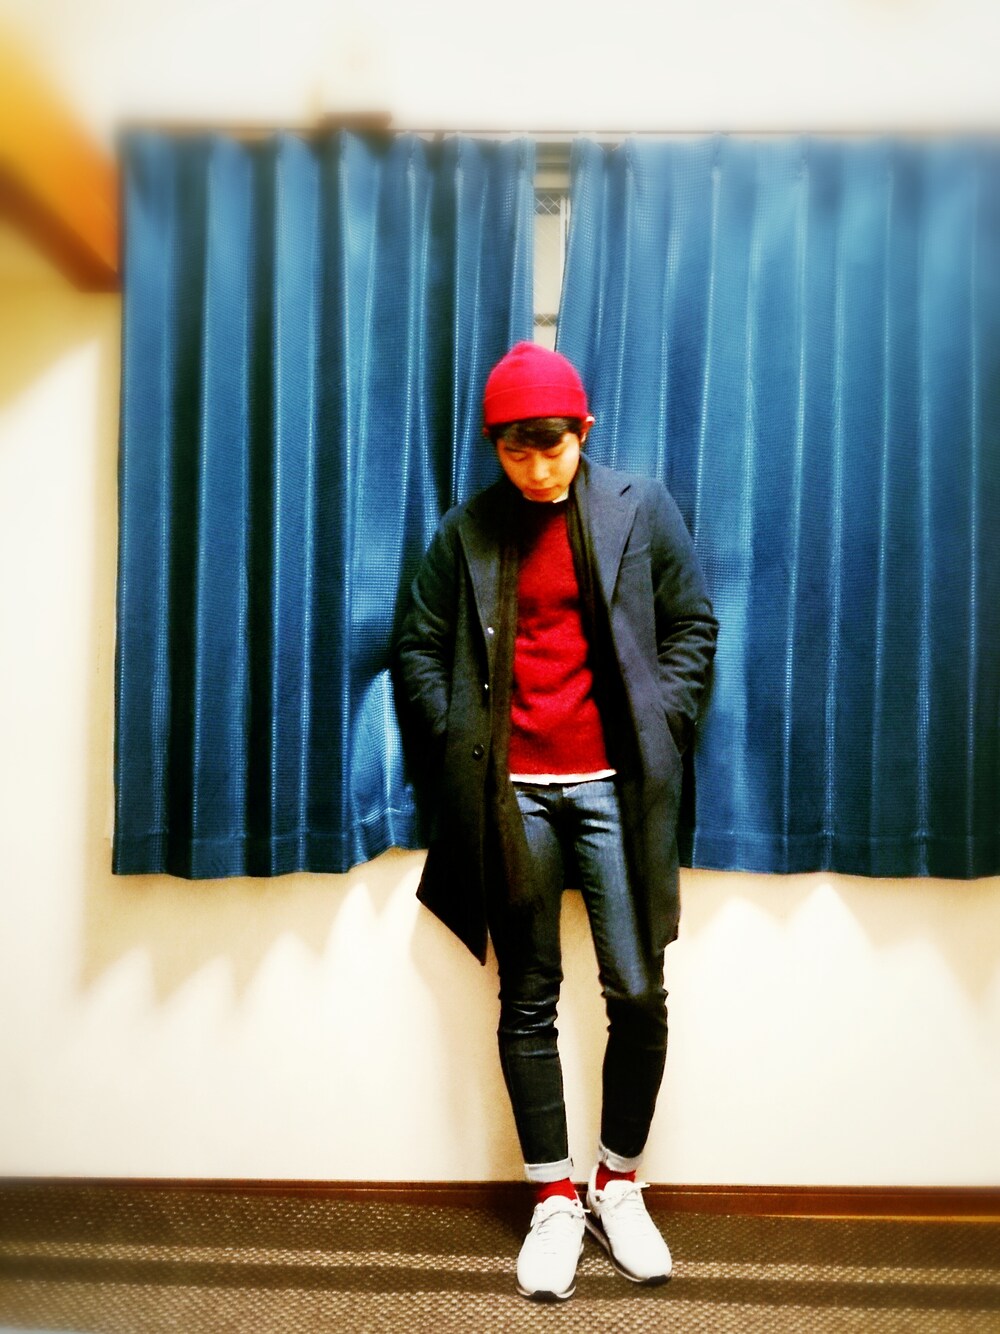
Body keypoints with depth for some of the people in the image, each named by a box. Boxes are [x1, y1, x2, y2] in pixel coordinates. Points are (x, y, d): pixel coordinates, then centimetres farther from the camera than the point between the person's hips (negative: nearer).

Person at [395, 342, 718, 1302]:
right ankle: (553, 1199, 27)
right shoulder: (467, 531, 6)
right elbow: (419, 647, 9)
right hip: (512, 792, 1)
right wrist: (457, 742, -1)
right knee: (528, 1001, 8)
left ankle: (618, 1185, 27)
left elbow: (691, 624, 5)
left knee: (638, 994, 3)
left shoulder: (641, 509, 4)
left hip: (614, 785, 0)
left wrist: (662, 732, -2)